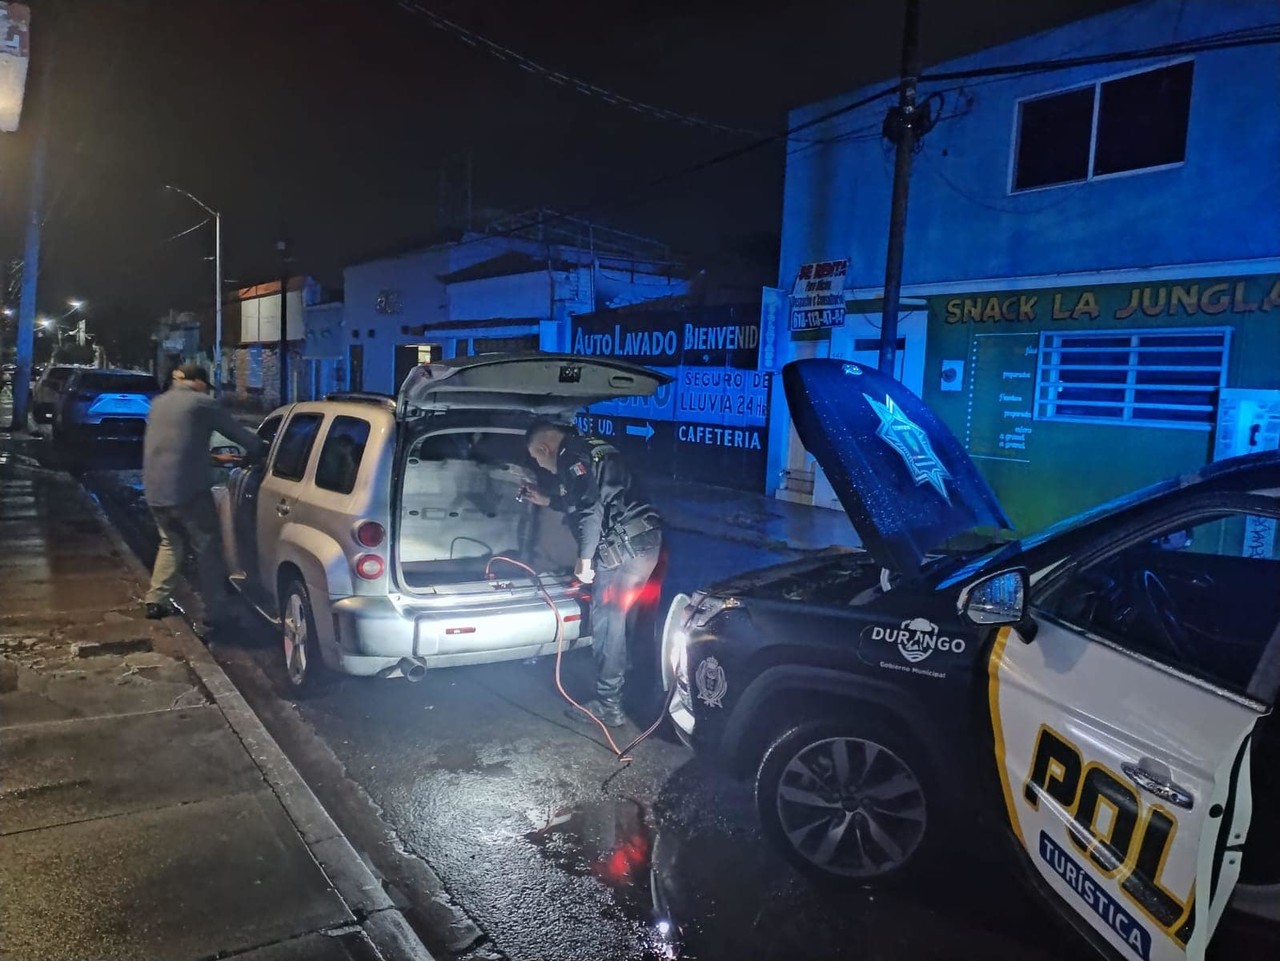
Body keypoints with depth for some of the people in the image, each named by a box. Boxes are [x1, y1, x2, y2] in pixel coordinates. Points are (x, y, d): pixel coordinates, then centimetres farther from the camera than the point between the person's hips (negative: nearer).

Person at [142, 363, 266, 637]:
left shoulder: (159, 403, 17)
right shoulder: (203, 403, -3)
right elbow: (240, 434, 0)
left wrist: (209, 458, 34)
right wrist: (259, 452, 17)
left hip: (154, 490, 7)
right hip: (187, 489, -7)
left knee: (171, 543, 27)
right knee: (208, 550, 0)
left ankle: (156, 601, 29)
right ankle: (213, 617, 0)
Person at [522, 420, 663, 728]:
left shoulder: (571, 457, -8)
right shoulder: (592, 448, 22)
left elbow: (589, 509, -20)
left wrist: (584, 559, -13)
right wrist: (547, 500, 41)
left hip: (625, 546, -10)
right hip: (647, 538, 10)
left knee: (607, 621, -2)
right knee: (626, 618, 19)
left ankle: (608, 706, 5)